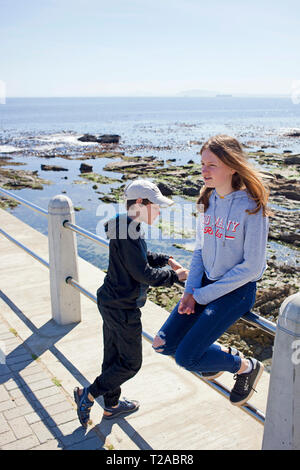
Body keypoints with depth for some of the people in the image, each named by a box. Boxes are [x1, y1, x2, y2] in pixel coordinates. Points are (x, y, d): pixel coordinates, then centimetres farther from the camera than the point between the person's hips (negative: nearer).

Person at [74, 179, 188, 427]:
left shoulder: (127, 227, 6)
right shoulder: (128, 233, -25)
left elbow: (142, 257, 22)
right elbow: (143, 273, -24)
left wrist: (167, 259, 10)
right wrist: (174, 275, -12)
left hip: (111, 303, 10)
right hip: (123, 309, -10)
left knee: (113, 357, 22)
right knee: (130, 363, 7)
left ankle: (112, 406, 39)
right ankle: (88, 395, 16)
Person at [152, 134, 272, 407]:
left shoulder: (251, 207, -18)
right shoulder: (209, 200, 3)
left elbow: (252, 267, -18)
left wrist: (203, 295, -14)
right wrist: (190, 291, -3)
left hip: (237, 290, -7)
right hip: (205, 283, 7)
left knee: (186, 357, -14)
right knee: (164, 344, 0)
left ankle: (246, 366, 13)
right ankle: (221, 353, 26)